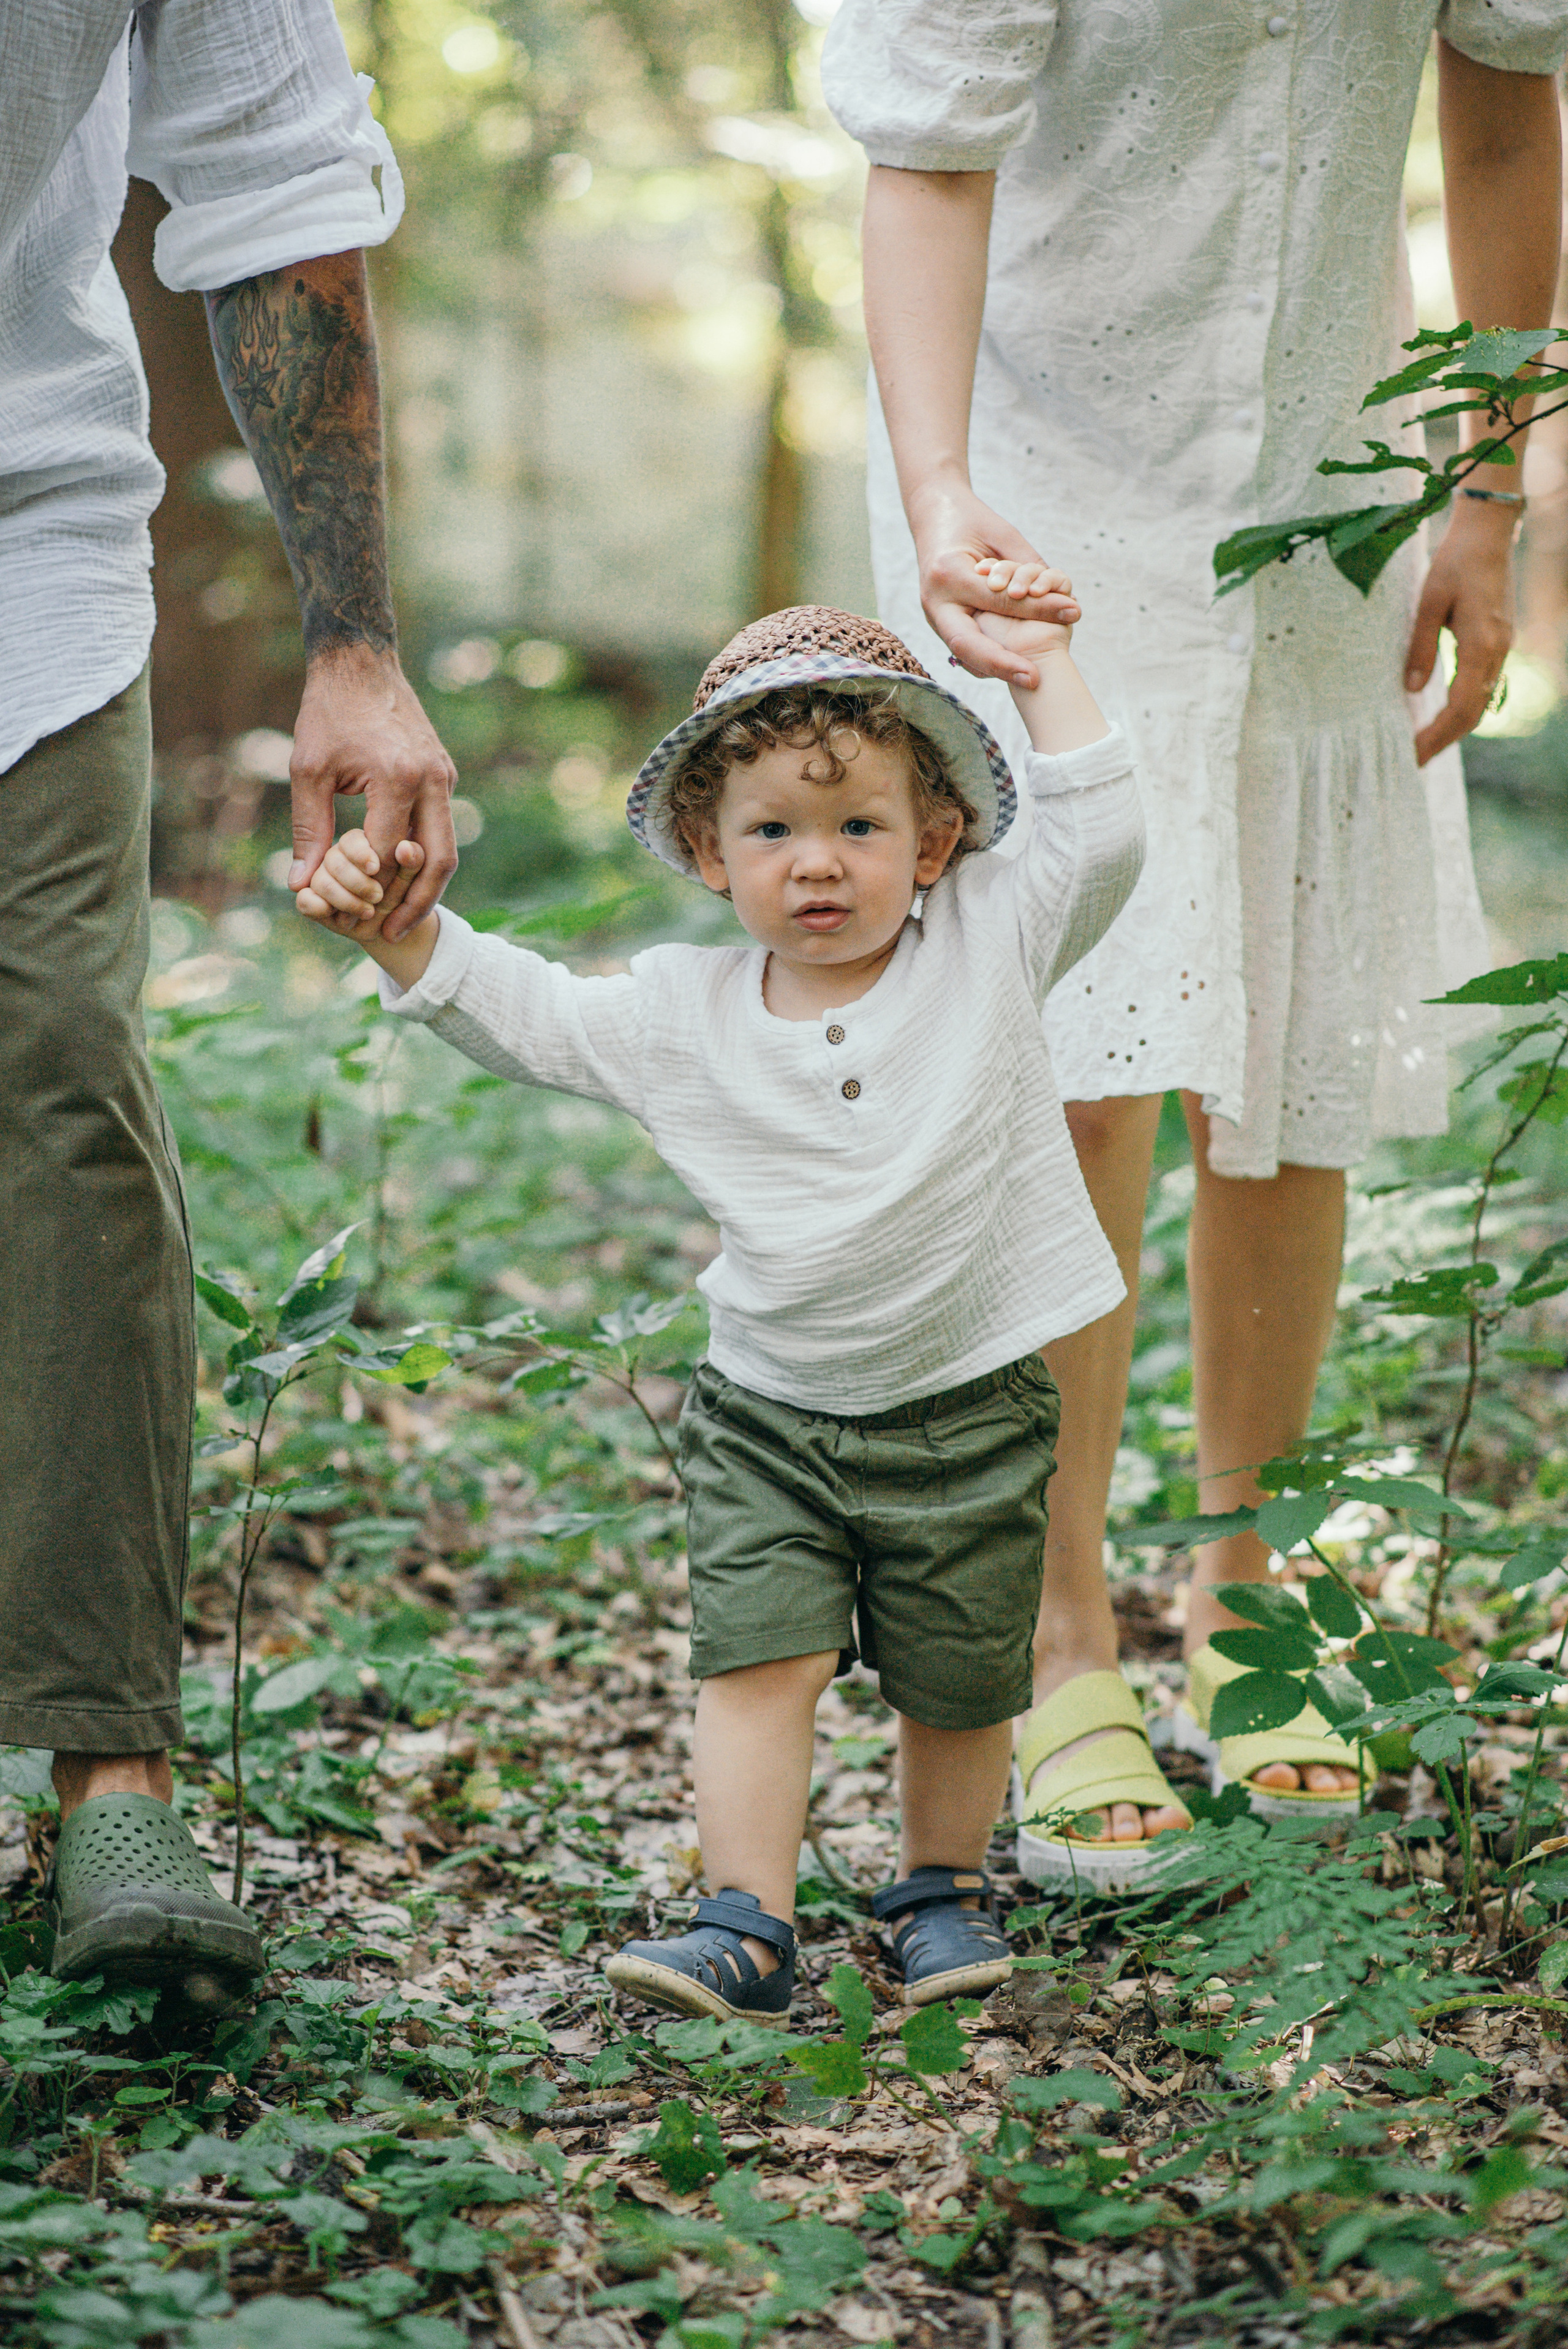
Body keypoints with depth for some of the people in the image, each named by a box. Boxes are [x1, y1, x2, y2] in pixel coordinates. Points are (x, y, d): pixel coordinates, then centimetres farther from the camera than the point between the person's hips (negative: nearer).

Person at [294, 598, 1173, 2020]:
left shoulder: (990, 952, -4)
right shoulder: (681, 1018, 0)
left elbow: (1100, 839, -8)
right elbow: (526, 1017, 6)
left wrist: (1045, 667, -7)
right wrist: (402, 933, -6)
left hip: (967, 1412, -1)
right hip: (768, 1417, 1)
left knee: (957, 1684, 9)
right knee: (758, 1659, -11)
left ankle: (943, 1887, 32)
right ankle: (748, 1928, -3)